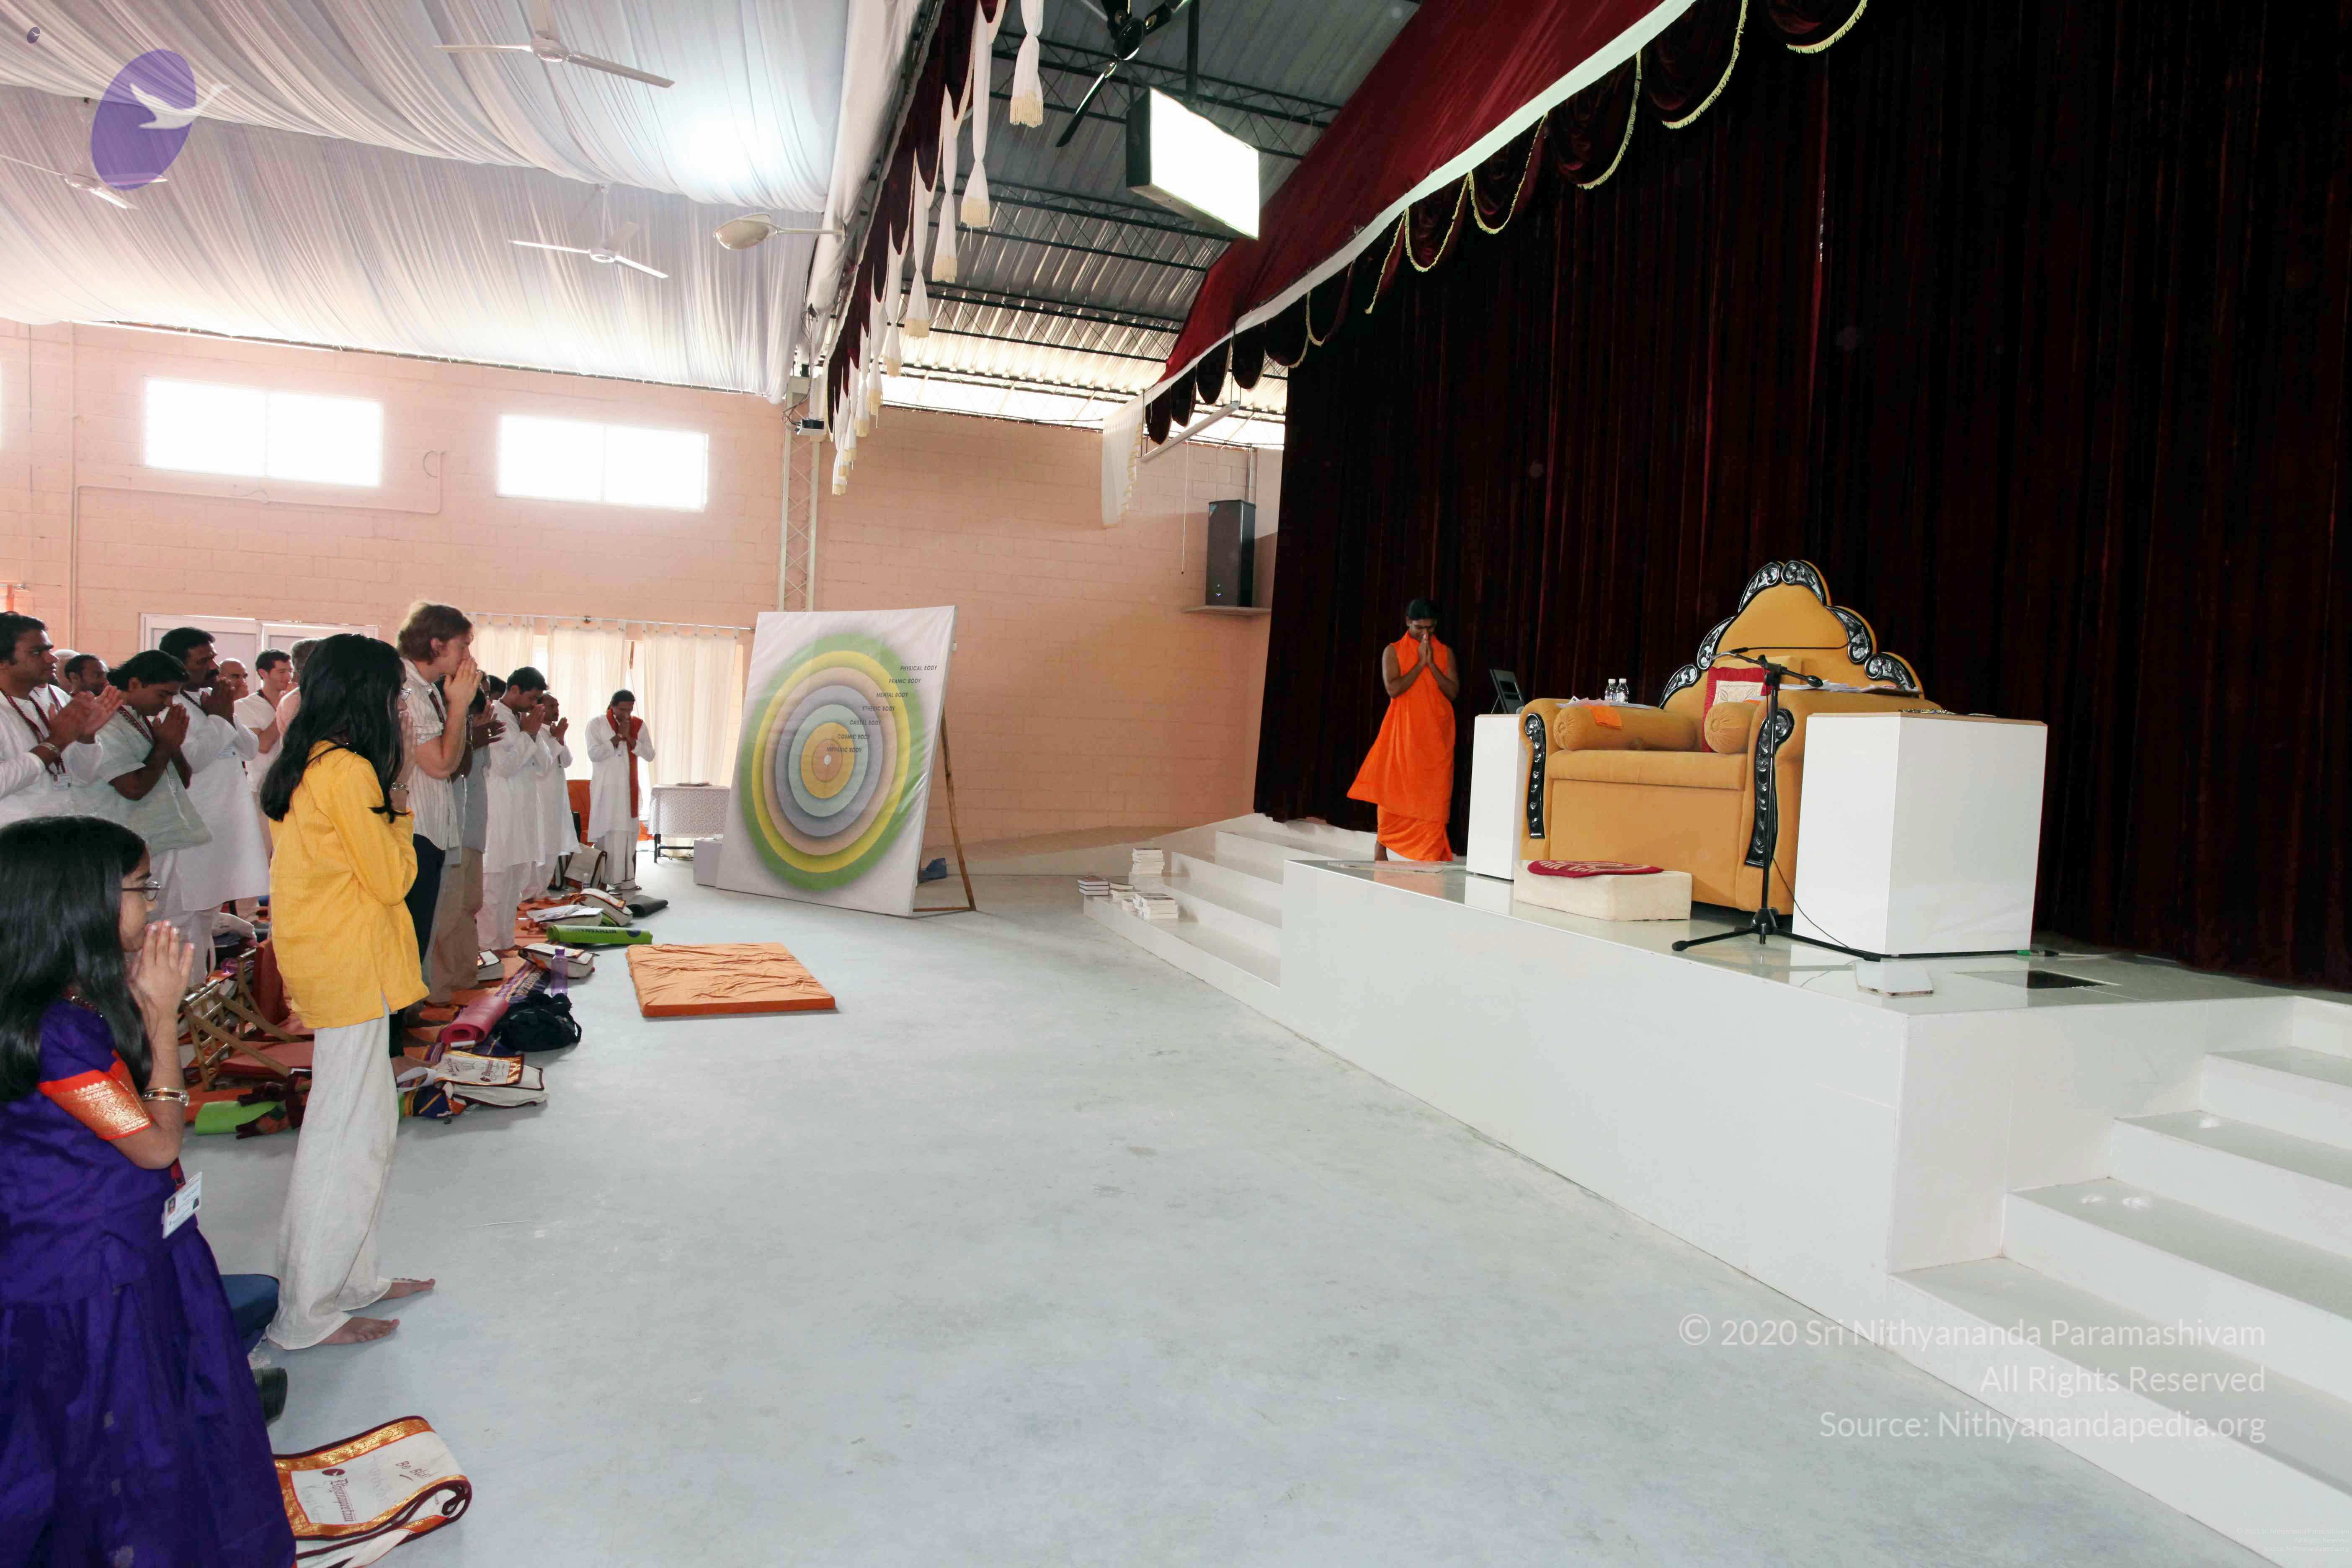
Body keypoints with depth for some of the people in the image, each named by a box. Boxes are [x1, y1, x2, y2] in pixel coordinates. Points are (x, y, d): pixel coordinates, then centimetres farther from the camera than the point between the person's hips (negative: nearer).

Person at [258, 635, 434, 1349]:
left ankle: (350, 1279, 31)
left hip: (331, 963, 10)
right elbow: (390, 879, -15)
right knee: (347, 1136, -1)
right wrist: (400, 815, -3)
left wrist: (387, 813, 6)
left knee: (369, 1123, 19)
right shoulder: (348, 770, -19)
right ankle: (308, 1313, 11)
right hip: (349, 969, -10)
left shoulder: (309, 765, 11)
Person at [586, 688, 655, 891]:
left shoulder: (638, 725, 7)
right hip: (606, 788, -4)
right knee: (607, 833, -6)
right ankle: (601, 881, -2)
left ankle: (626, 879, 6)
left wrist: (629, 737, -12)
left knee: (629, 833, 3)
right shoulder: (597, 723, -3)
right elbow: (594, 754, -13)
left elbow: (650, 755, 0)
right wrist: (618, 737, -15)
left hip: (630, 788, 4)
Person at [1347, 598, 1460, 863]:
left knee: (1433, 795, -1)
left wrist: (1432, 664, -9)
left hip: (1437, 734, 2)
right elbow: (1394, 689, -11)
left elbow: (1454, 692, -1)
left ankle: (1431, 857, 0)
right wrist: (1420, 663, -11)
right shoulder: (1393, 651, 2)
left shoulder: (1445, 653, 9)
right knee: (1393, 788, 1)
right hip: (1403, 731, -2)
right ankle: (1382, 847, 12)